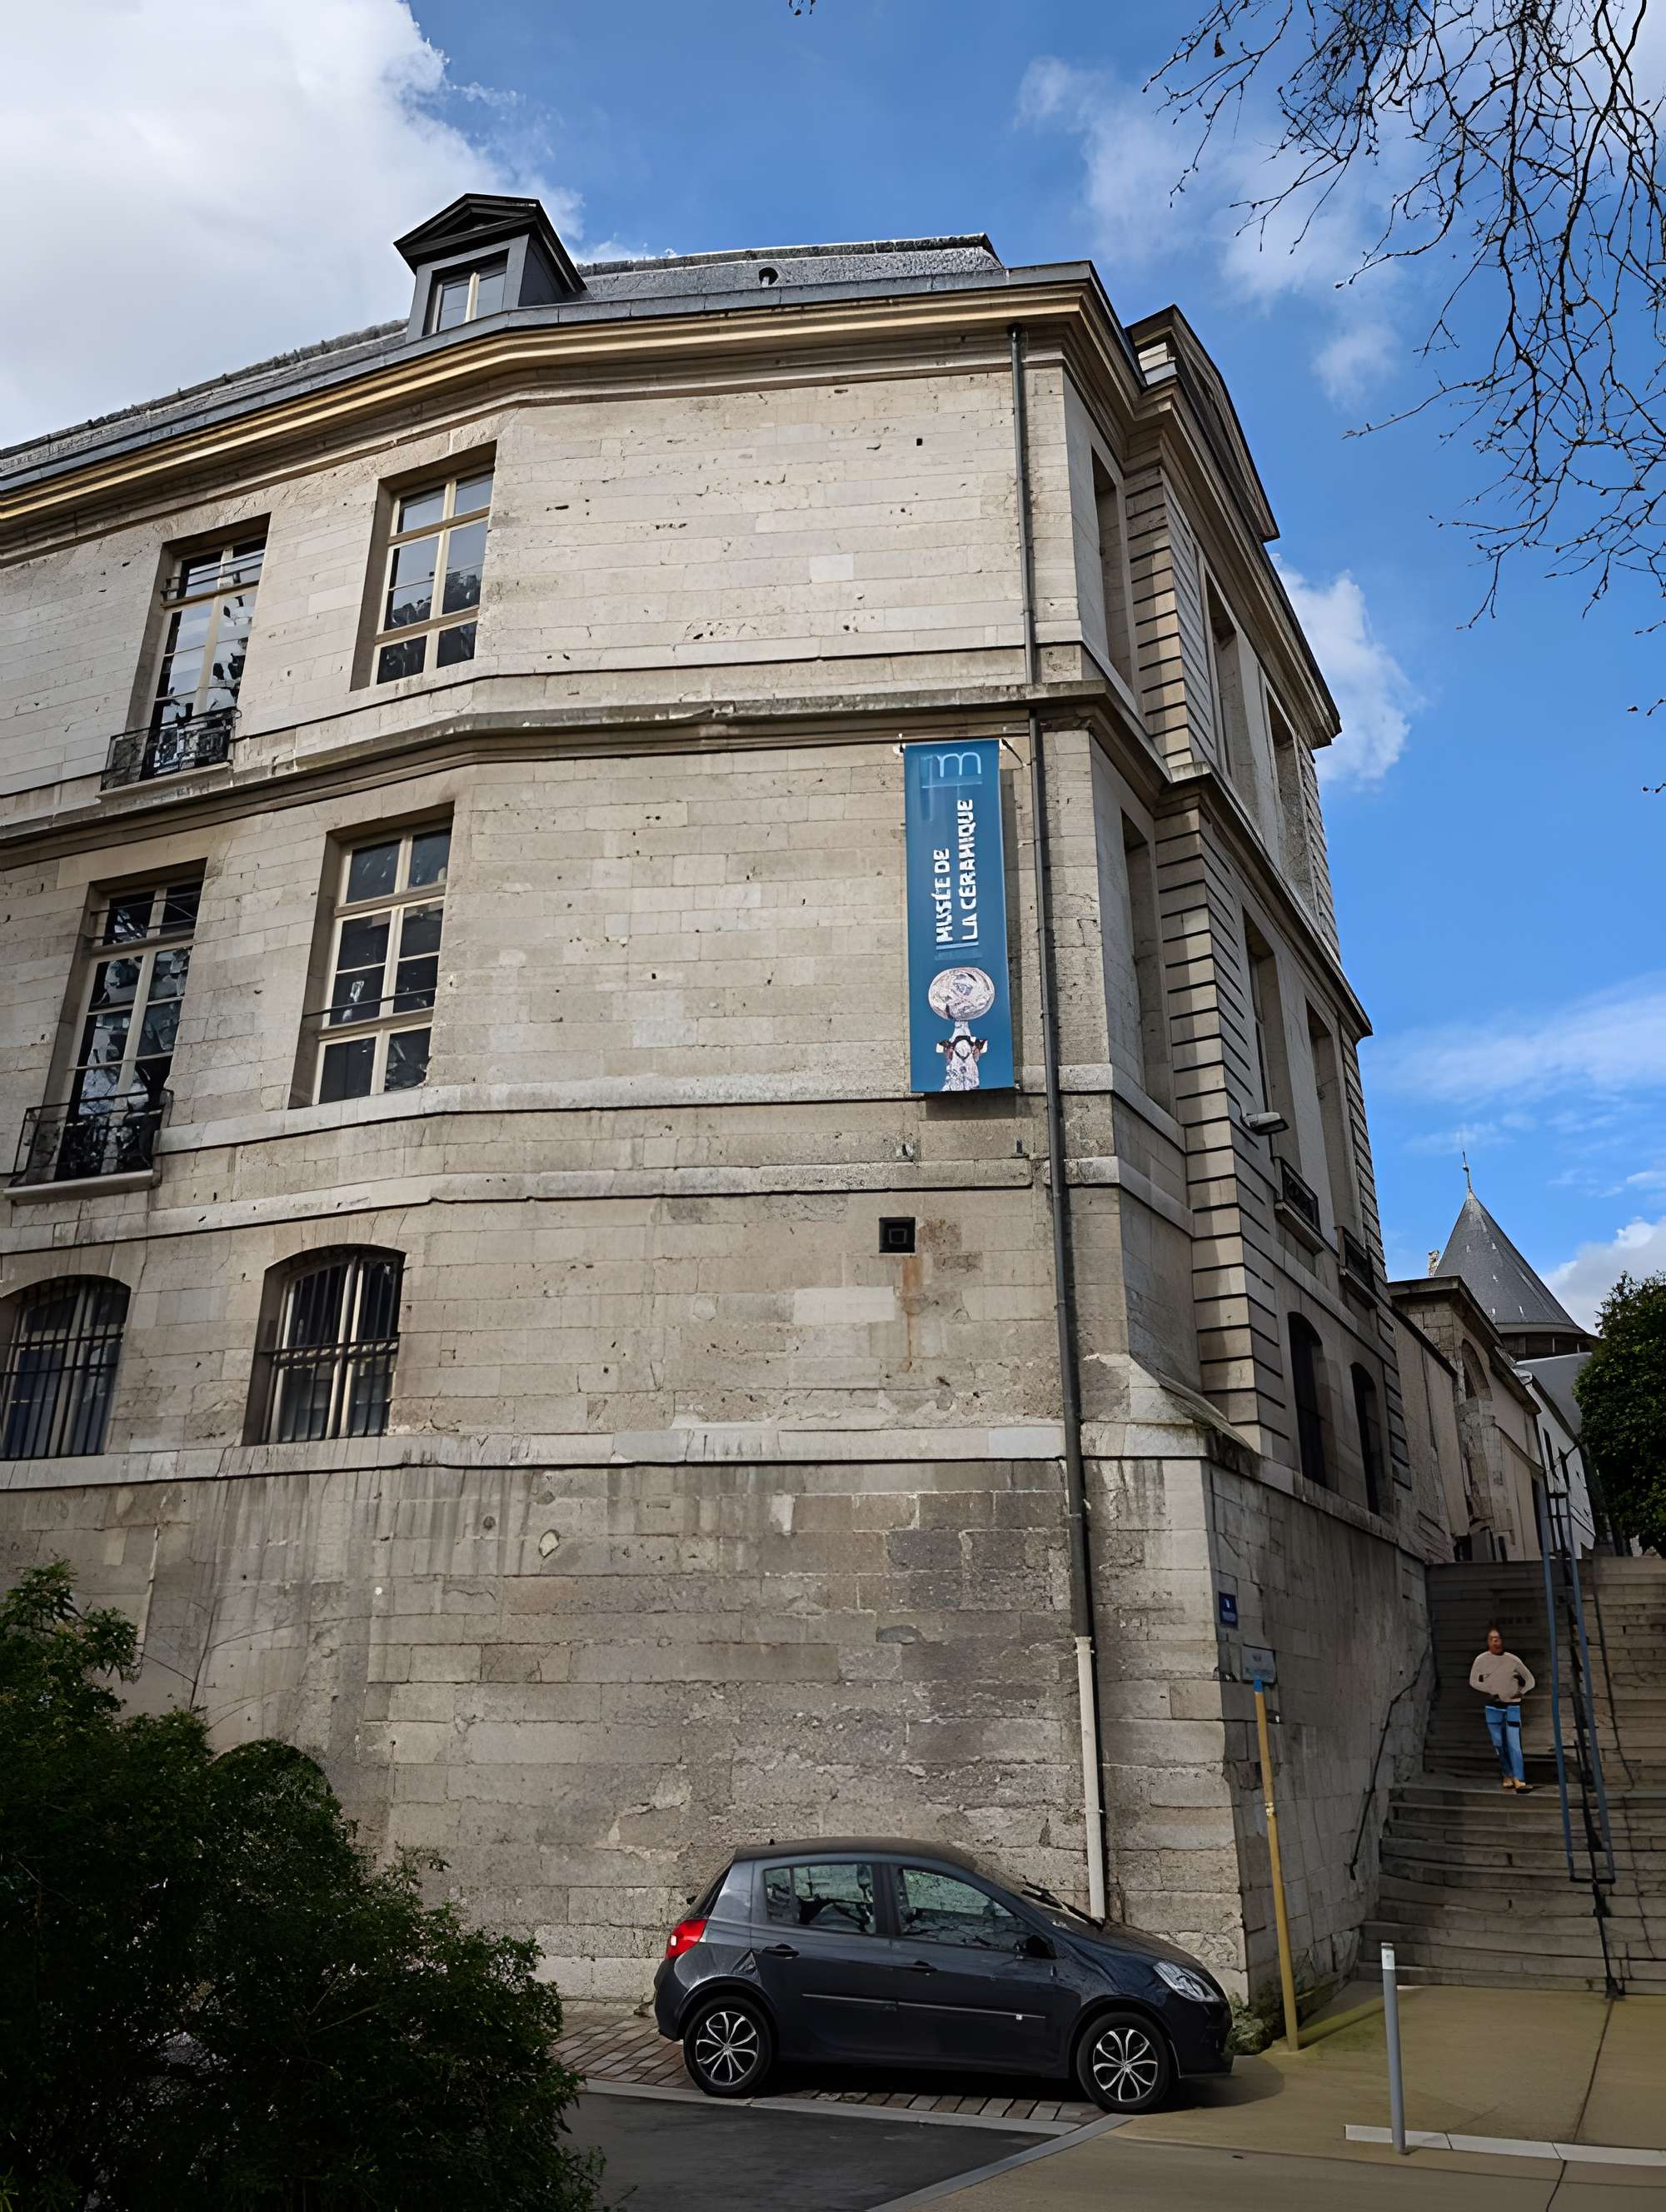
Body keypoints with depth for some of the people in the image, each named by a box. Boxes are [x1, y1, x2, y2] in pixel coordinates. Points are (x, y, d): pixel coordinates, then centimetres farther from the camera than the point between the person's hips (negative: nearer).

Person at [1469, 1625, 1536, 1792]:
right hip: (1493, 1707, 1)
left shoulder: (1513, 1660, -2)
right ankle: (1508, 1775, 18)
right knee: (1499, 1744, 6)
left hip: (1512, 1706, -1)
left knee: (1514, 1744, -9)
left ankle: (1519, 1780, -11)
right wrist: (1488, 1692, -10)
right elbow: (1473, 1681, 3)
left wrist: (1521, 1692, -7)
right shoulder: (1481, 1659, -2)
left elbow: (1529, 1680, 8)